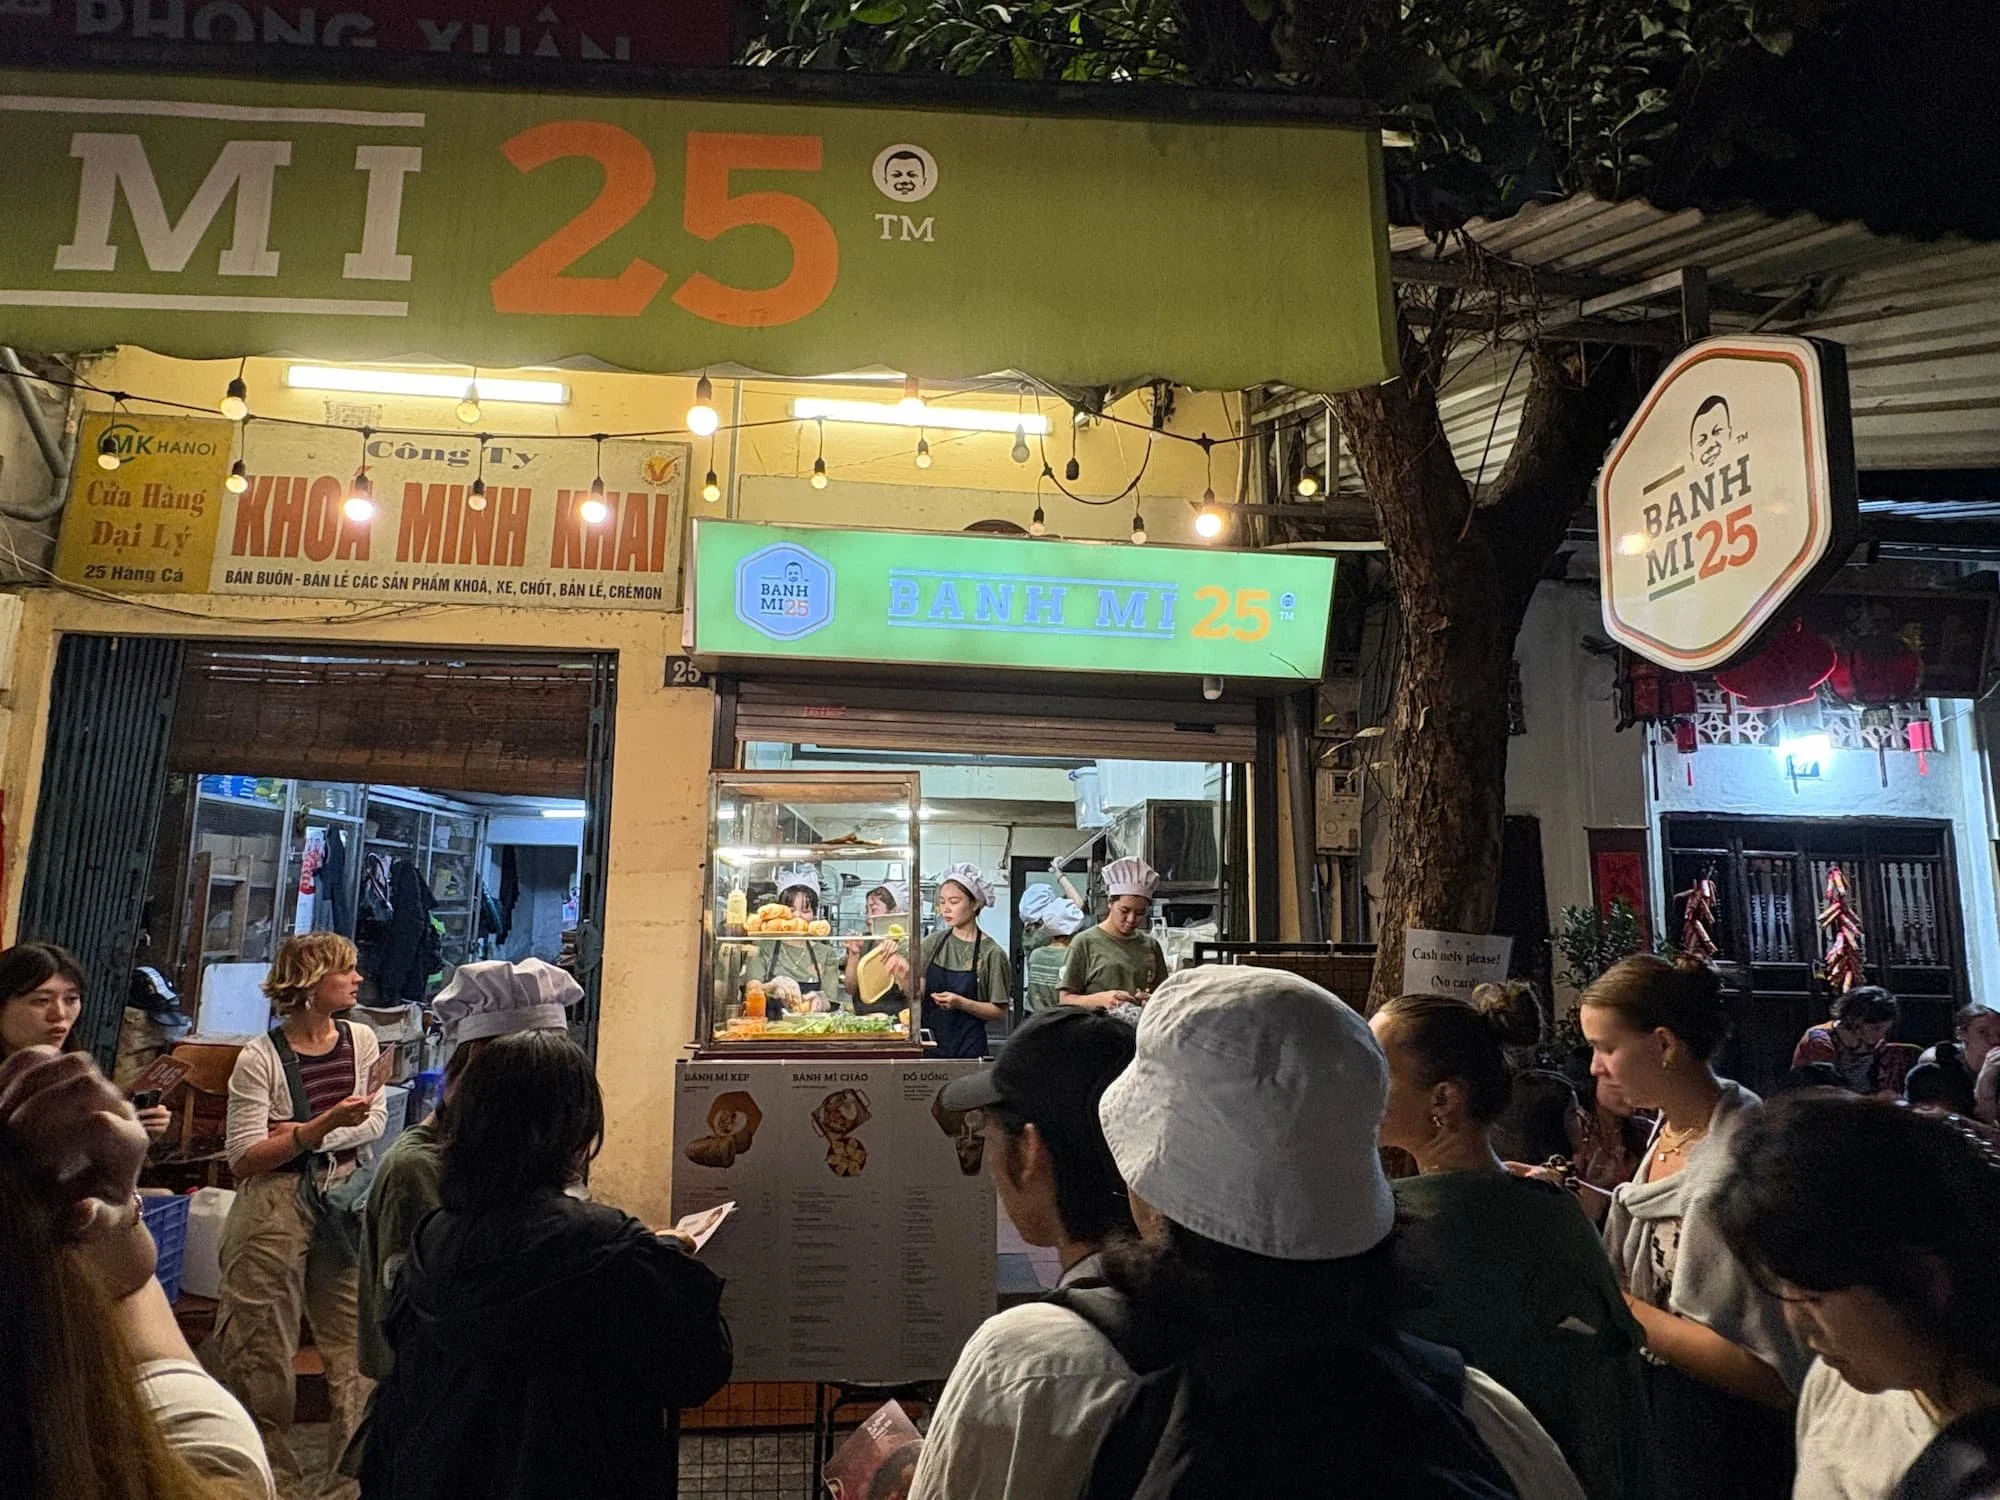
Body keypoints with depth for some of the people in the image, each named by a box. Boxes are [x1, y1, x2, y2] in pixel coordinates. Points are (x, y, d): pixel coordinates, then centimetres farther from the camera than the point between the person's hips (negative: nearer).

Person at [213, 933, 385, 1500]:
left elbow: (375, 1122, 6)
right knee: (263, 1354, 6)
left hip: (345, 1200, 4)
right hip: (276, 1205, -4)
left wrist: (310, 1134, -10)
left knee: (359, 1346, 4)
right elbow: (243, 1159, -12)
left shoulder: (361, 1040, 2)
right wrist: (323, 1126, -24)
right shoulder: (260, 1059, -11)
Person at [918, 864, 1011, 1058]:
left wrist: (961, 1003, -21)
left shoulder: (991, 953, -9)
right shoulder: (933, 943, 3)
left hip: (967, 1047, -3)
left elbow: (1000, 1012, -8)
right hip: (928, 1042, 3)